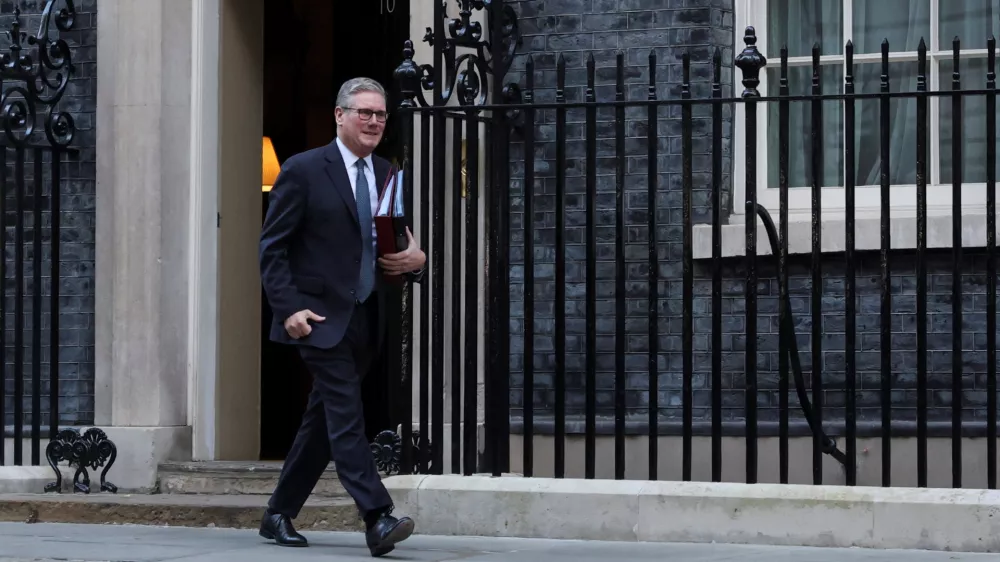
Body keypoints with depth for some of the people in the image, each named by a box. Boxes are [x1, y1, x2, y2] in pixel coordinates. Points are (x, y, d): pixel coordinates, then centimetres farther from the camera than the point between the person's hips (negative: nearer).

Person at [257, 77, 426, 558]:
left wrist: (415, 260, -5)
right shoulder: (304, 171, -6)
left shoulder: (387, 176, 12)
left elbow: (396, 246, 18)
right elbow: (271, 248, -7)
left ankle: (279, 515, 22)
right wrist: (289, 308, -16)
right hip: (320, 318, -7)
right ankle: (377, 519, -18)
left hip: (365, 320, 7)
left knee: (324, 420, 11)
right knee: (346, 416, -13)